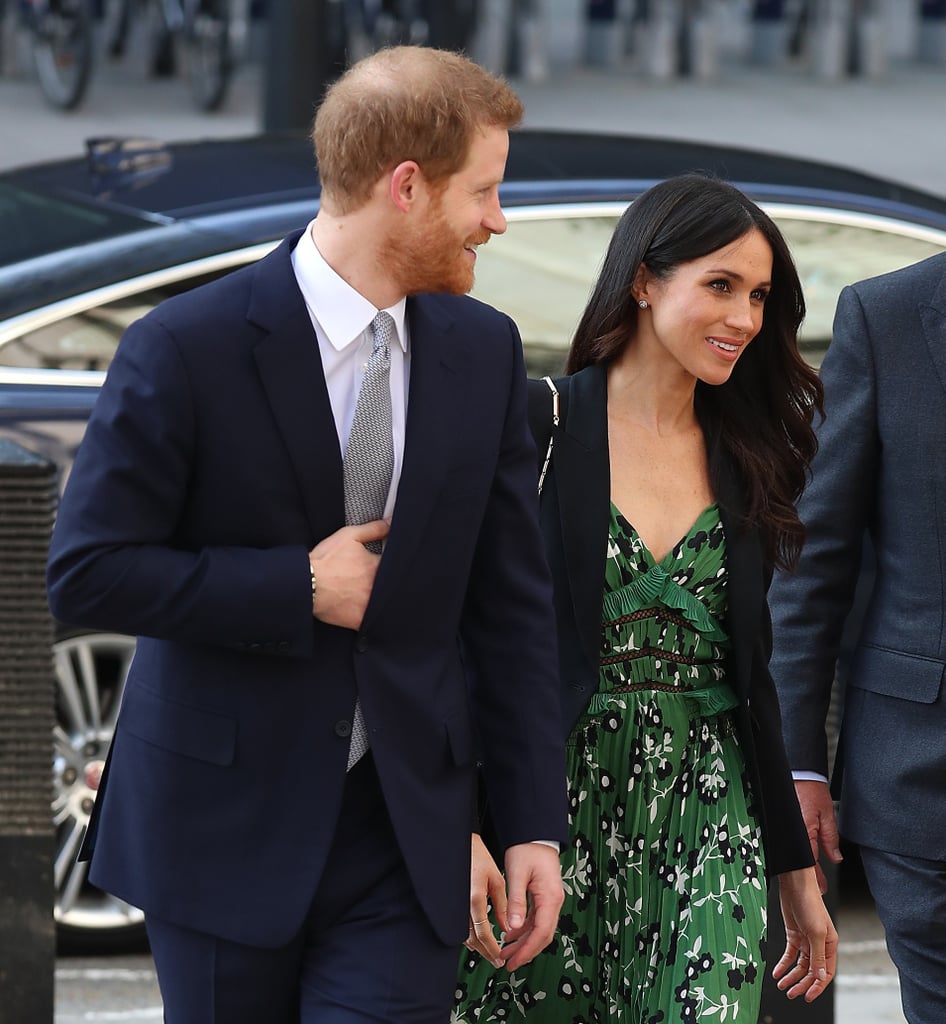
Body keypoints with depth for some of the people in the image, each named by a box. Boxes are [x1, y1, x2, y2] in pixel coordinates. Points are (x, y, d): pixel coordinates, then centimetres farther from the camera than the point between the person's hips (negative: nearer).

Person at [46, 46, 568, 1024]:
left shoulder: (483, 350, 4)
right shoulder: (184, 350, -12)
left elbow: (510, 603, 6)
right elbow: (85, 575, -13)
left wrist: (533, 826, 3)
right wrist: (301, 588, -16)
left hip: (404, 833, 3)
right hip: (226, 823, -3)